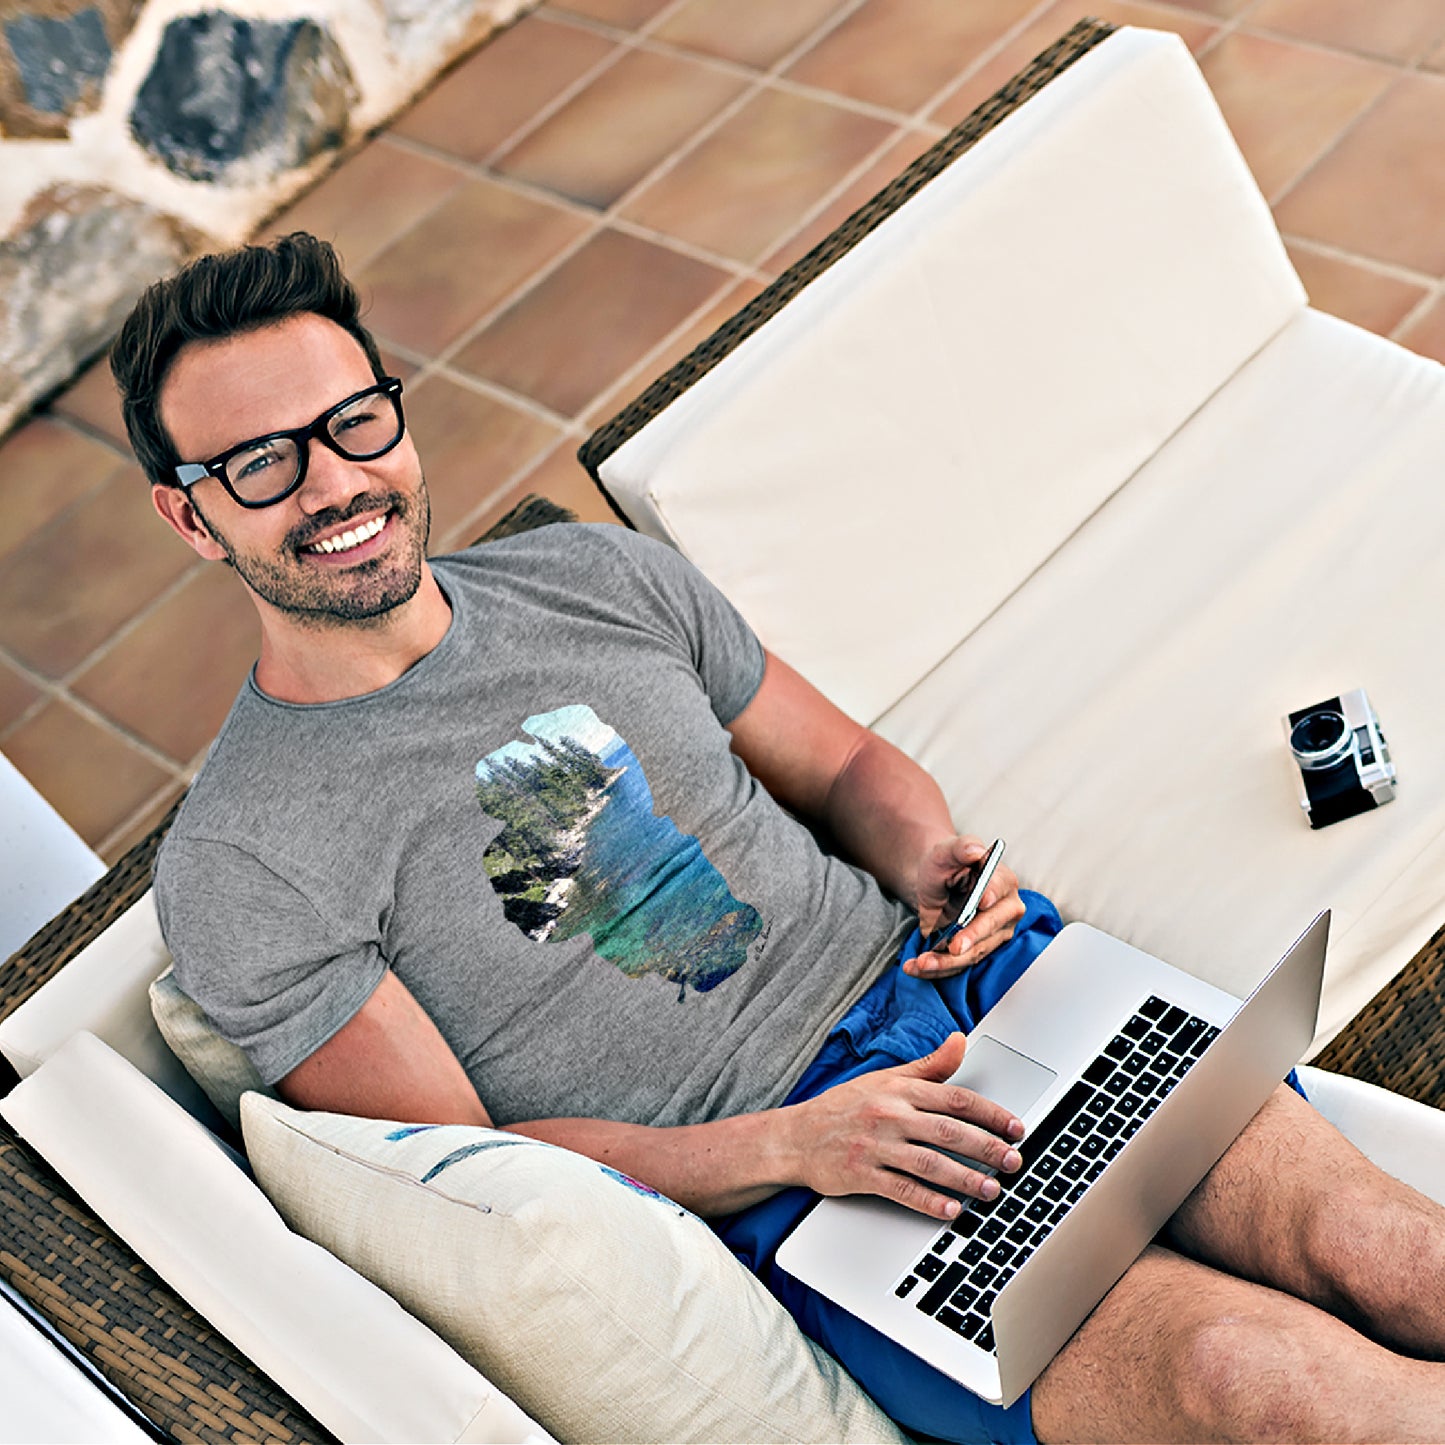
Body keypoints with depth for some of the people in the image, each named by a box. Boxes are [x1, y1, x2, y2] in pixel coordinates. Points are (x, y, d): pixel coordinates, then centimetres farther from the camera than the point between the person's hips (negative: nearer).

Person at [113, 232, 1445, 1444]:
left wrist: (931, 864, -6)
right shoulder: (239, 873, -5)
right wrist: (789, 1144, -19)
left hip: (970, 976, 5)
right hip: (773, 1191, -4)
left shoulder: (600, 574, 9)